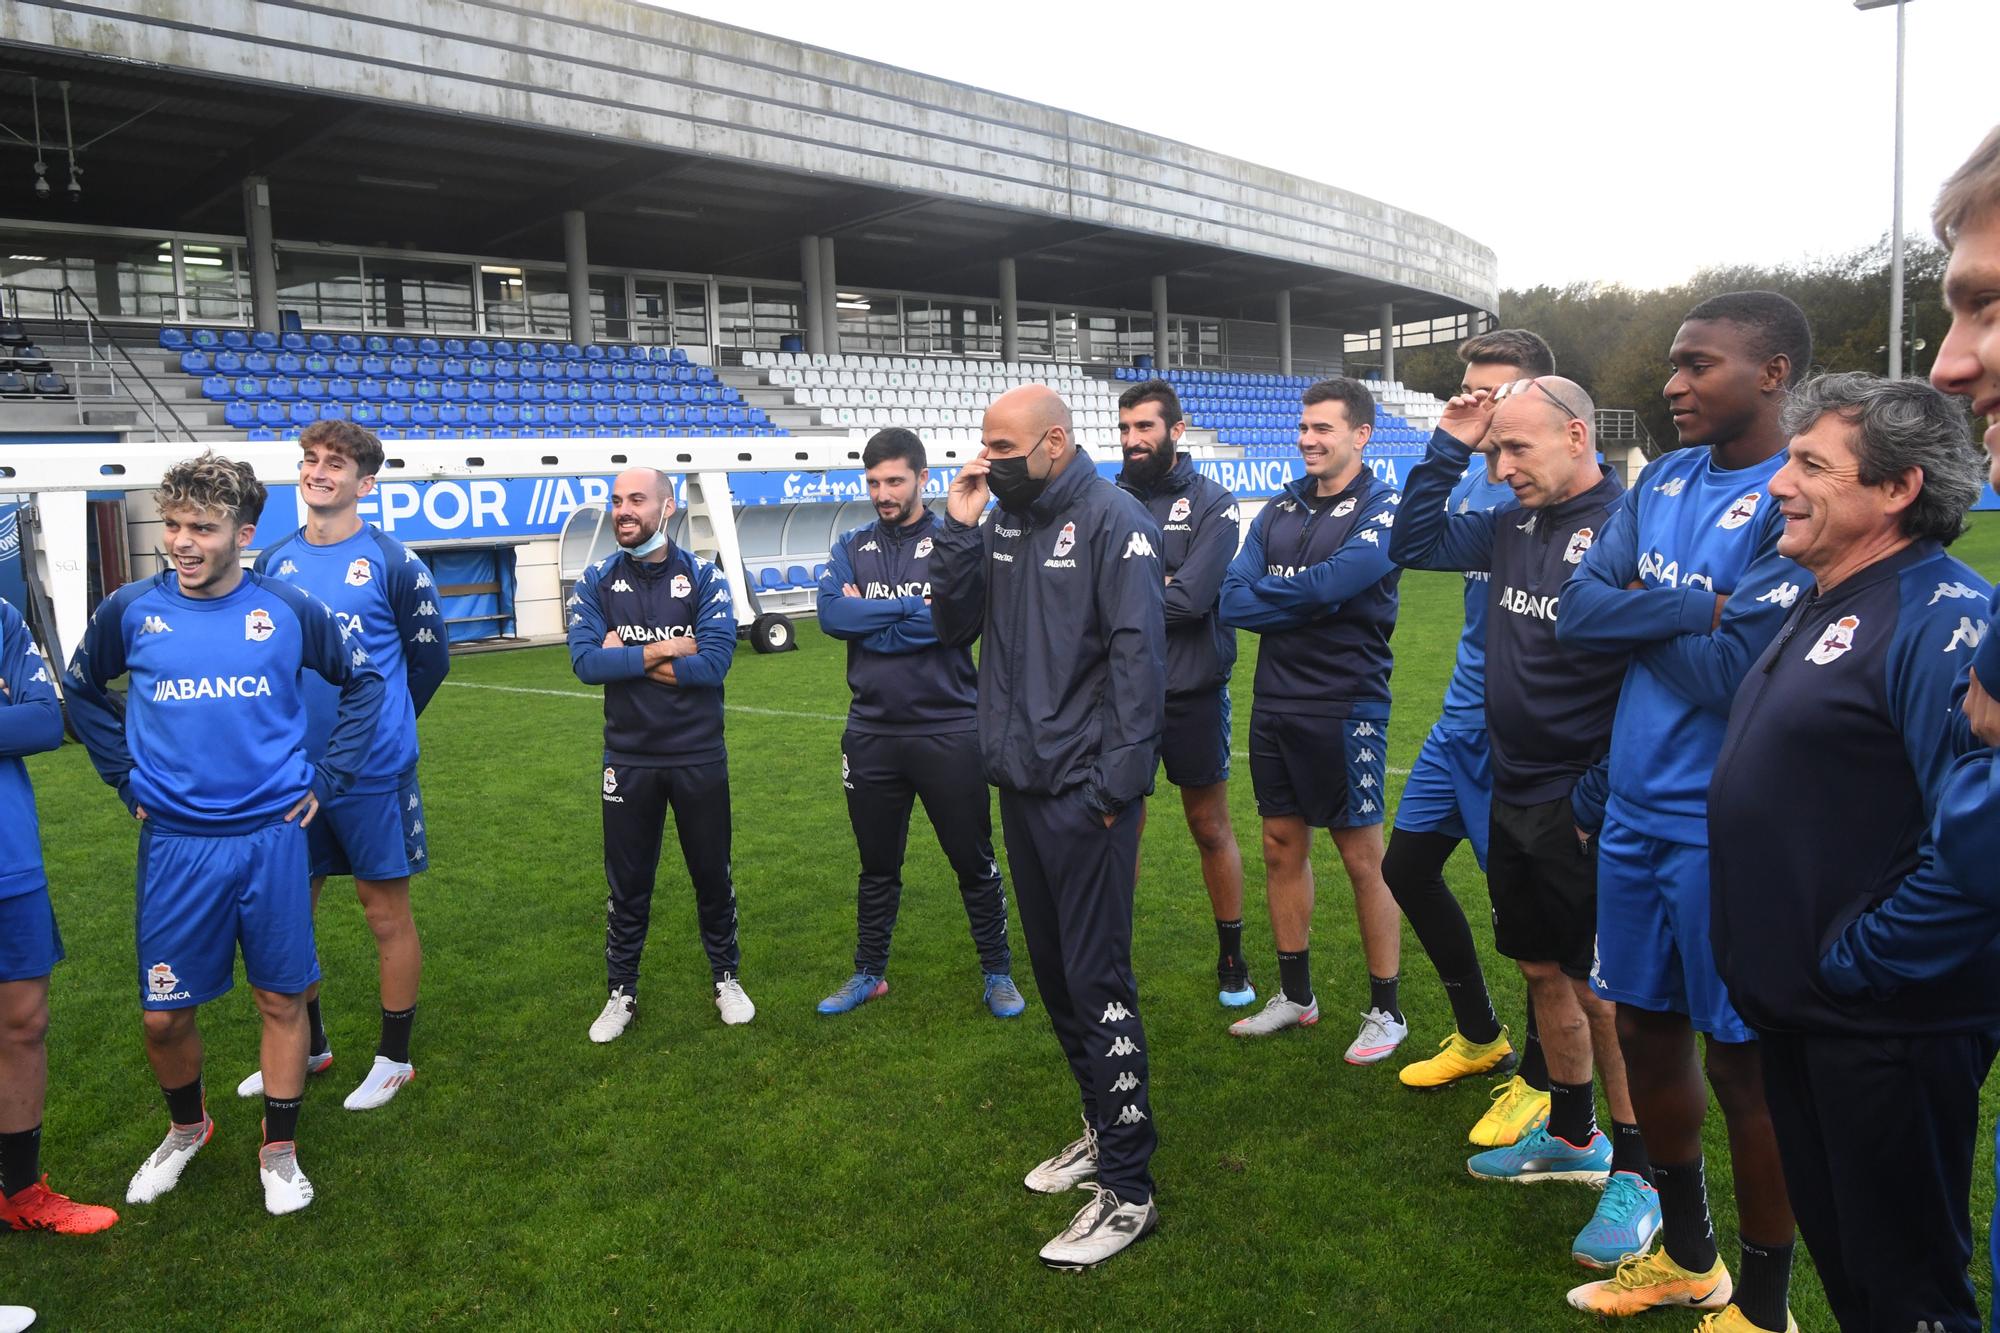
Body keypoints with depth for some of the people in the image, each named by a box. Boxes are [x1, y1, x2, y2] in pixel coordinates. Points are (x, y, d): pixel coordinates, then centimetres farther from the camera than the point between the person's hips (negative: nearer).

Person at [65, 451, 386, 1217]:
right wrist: (125, 776, 9)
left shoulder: (290, 611, -4)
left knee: (281, 998, 7)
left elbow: (364, 682, 10)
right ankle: (186, 1129, 36)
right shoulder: (132, 610, -2)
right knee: (165, 1014, 7)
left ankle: (279, 1150, 25)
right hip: (175, 843, 1)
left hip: (273, 836, -1)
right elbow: (82, 690, 17)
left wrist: (327, 778, 4)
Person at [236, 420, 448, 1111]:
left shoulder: (392, 561, -8)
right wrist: (296, 719, 10)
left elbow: (430, 658, -1)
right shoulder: (274, 561, 5)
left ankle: (395, 1059, 21)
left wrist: (378, 723, 7)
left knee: (386, 914, 6)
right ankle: (308, 1047, 33)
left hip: (372, 771, -5)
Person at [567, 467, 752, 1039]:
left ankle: (727, 979, 32)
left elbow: (715, 662, -20)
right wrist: (660, 651, -17)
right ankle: (621, 994, 28)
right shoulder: (596, 582, -3)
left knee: (713, 875, 14)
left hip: (699, 756, -1)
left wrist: (626, 660, -16)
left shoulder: (704, 577, -8)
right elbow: (585, 663, -16)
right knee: (627, 885, 12)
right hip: (629, 760, 1)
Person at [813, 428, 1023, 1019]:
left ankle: (998, 974, 24)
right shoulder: (851, 548, 6)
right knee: (877, 865, 17)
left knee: (974, 862, 9)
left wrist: (868, 618, -12)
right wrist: (913, 605, -13)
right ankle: (869, 974, 32)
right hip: (872, 734, 3)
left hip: (949, 732, -3)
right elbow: (831, 614, -10)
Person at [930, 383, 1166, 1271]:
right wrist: (960, 532, -3)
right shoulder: (1002, 522, 11)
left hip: (1083, 796, -8)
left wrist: (1117, 788, -18)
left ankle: (1127, 1189, 8)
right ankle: (1104, 1131, 34)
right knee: (1053, 971, 16)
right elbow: (954, 626, 9)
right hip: (1020, 787, 8)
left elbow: (1138, 656, -15)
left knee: (1097, 982, -4)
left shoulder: (1112, 521, -11)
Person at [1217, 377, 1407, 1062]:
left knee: (1363, 857, 2)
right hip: (1274, 704, 6)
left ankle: (1386, 1009, 16)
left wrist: (1264, 592, -5)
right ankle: (1295, 995, 28)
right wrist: (1304, 603, -15)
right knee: (1282, 848, 13)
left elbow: (1330, 585, -22)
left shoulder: (1384, 506, -7)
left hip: (1345, 706, -6)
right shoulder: (1280, 509, 11)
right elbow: (1233, 601, 0)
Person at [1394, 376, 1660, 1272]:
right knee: (1543, 972, 19)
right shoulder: (1514, 524, 5)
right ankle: (1572, 1136, 37)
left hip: (1583, 810, -7)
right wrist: (1448, 447, 3)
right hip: (1514, 796, 8)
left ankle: (1637, 1173, 21)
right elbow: (1413, 544, 15)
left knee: (1604, 992, 4)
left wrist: (1599, 801, -19)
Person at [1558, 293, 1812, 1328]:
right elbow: (1576, 611, -1)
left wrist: (1641, 617, -7)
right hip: (1635, 812, 7)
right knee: (1646, 1029, 18)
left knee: (1743, 1061, 6)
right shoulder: (1662, 481, 7)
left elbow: (1734, 673, -23)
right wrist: (1696, 609, -15)